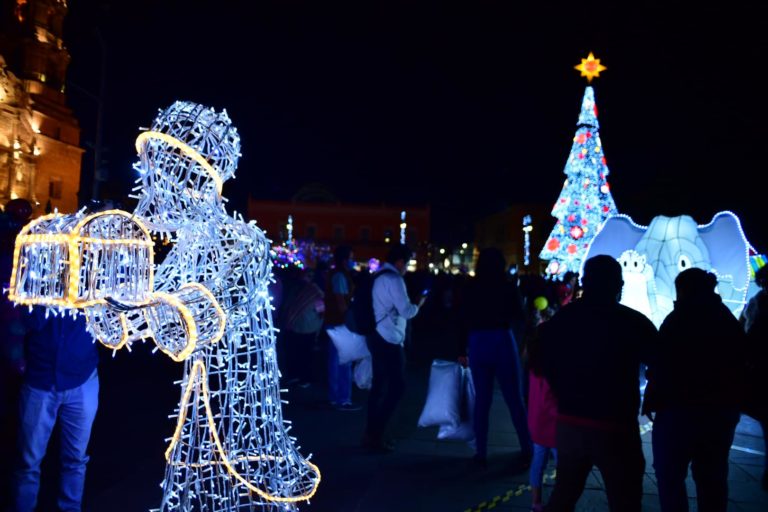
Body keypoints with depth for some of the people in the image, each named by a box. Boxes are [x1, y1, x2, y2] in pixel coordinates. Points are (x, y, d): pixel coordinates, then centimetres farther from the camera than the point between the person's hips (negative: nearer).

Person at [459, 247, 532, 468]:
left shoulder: (471, 287, -1)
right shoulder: (508, 286, -5)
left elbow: (464, 320, 0)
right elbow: (520, 318, 1)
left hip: (478, 344, 2)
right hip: (502, 343, -1)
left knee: (481, 400, 10)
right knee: (515, 399, 10)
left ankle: (481, 453, 13)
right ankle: (527, 449, 18)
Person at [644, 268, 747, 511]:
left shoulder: (680, 318, -11)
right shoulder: (729, 320, 10)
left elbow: (662, 365, -15)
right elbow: (739, 366, 16)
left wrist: (652, 400, -8)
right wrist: (729, 402, 21)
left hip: (681, 408, -7)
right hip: (723, 409, 7)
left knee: (670, 475, 4)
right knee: (712, 478, 16)